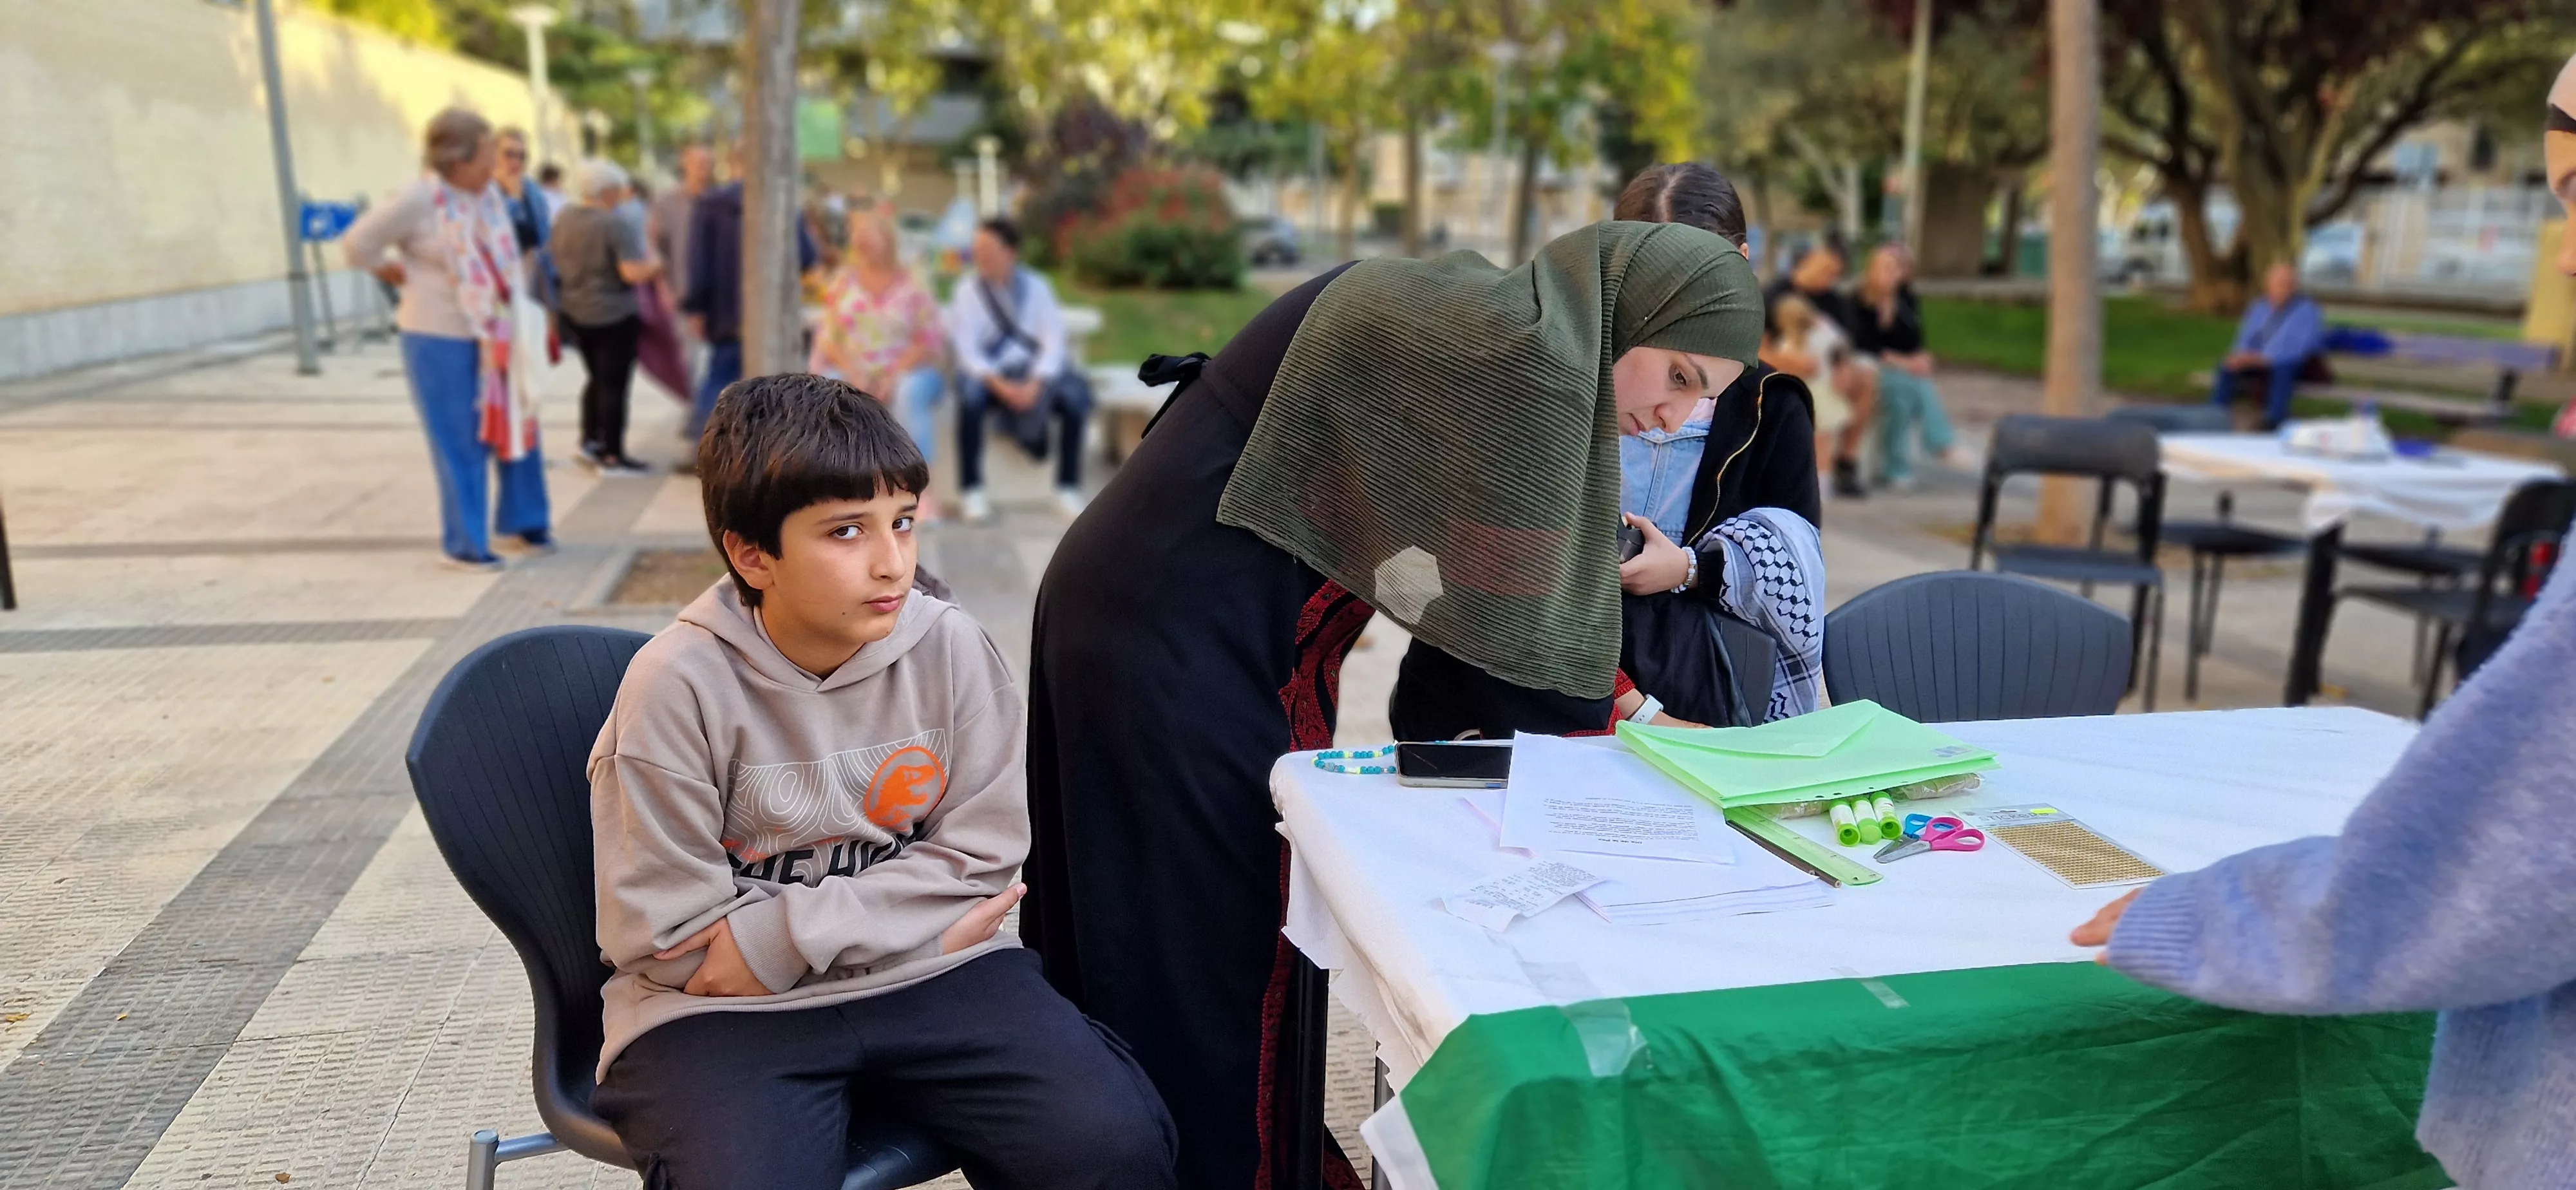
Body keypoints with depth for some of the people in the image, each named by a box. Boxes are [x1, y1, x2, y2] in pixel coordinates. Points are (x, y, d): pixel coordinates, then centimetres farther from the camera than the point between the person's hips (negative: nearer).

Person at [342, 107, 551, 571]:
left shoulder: (489, 194, 3)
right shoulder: (420, 202, -17)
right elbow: (357, 244, -11)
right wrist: (395, 273, 1)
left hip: (496, 337, 6)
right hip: (442, 340, -6)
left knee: (517, 426, 12)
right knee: (461, 444, 1)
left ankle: (524, 521, 30)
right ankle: (465, 543, 14)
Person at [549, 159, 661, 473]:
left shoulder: (564, 218, 3)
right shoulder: (616, 225, -21)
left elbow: (557, 262, 15)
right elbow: (634, 273, -25)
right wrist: (657, 264, -8)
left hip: (574, 311, 8)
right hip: (614, 315, -7)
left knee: (597, 377, 22)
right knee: (615, 383, 0)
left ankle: (589, 439, 25)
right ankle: (612, 456, 5)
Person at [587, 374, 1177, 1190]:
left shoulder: (950, 648, -5)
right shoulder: (679, 684, -12)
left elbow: (981, 848, -2)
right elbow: (665, 933, -10)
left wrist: (787, 935, -14)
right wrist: (921, 915, -10)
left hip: (927, 975, 2)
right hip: (720, 1006, -2)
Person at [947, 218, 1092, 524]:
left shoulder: (1037, 287, 3)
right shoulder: (967, 291, 0)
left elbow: (1054, 341, -6)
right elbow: (966, 349, -9)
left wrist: (1035, 383, -23)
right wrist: (998, 383, -25)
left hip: (1034, 373, 1)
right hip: (987, 373, -1)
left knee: (1076, 396, -26)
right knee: (970, 395, -35)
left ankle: (1068, 488, -15)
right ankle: (972, 490, -22)